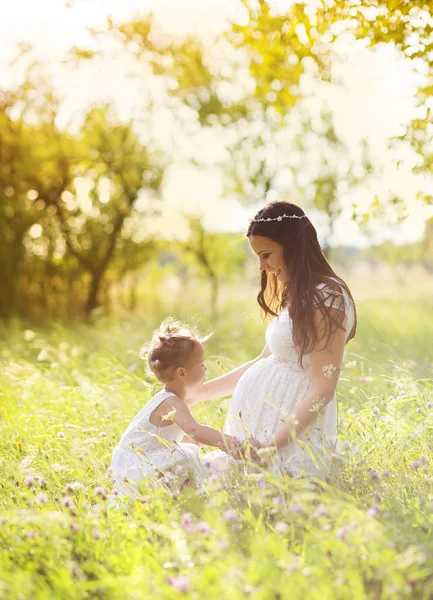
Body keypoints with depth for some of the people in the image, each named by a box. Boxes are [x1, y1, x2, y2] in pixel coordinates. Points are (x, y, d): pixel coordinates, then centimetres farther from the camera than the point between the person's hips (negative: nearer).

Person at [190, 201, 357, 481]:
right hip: (263, 423, 9)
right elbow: (264, 362, 21)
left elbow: (323, 390, -18)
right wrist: (201, 392, 20)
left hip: (296, 432, -9)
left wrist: (274, 444, -21)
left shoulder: (327, 298, -14)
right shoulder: (297, 296, 15)